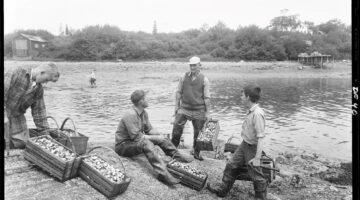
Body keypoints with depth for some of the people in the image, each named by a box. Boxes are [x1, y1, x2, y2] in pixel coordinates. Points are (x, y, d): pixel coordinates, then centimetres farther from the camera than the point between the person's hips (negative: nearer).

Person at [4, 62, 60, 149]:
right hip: (5, 115, -5)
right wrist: (4, 114, -22)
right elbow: (4, 90, -20)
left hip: (17, 117, 5)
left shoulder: (39, 89, 1)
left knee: (21, 144, 2)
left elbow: (39, 110, 5)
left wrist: (46, 131, 5)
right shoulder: (15, 72, -17)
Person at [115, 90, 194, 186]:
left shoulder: (144, 113, 3)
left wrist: (160, 136, -9)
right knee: (147, 144, -36)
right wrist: (155, 138, -21)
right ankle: (162, 173, -46)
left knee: (162, 138, 2)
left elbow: (149, 129, 10)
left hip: (136, 142, 9)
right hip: (123, 145, -9)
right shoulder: (131, 115, -26)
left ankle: (178, 156, 11)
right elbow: (137, 137, -28)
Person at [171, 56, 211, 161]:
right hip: (184, 109, 1)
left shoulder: (204, 79, -1)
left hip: (199, 110, -1)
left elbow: (206, 97, -1)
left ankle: (196, 153, 25)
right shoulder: (184, 77, 3)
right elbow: (178, 92, 8)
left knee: (198, 133, 8)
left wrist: (207, 112, -2)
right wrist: (176, 106, 3)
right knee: (176, 129, -4)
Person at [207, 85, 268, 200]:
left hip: (252, 148, -9)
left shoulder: (257, 114, -28)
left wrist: (257, 158, -27)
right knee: (232, 166, 17)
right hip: (244, 144, 9)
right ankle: (222, 189, 34)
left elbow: (261, 137, -28)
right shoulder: (251, 111, -1)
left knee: (256, 175, 6)